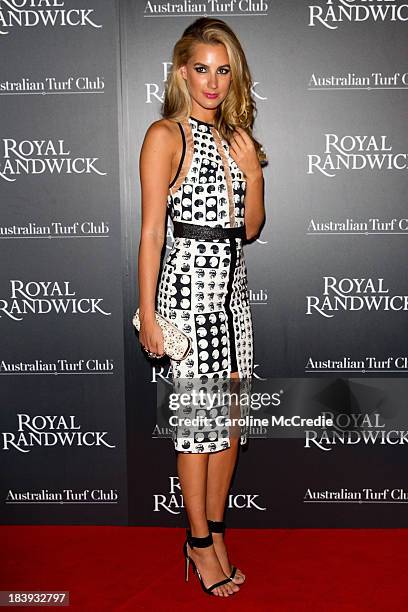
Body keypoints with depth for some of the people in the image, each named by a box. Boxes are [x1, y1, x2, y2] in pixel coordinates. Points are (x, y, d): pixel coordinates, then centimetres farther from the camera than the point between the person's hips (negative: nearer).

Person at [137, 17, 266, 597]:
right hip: (189, 283, -7)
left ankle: (215, 530, 26)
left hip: (234, 286, 7)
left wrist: (253, 169, -1)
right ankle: (200, 542, 18)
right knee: (199, 418, 1)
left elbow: (251, 227, 14)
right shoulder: (166, 135, -7)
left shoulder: (235, 135, 14)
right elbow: (151, 230, -10)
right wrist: (147, 314, -13)